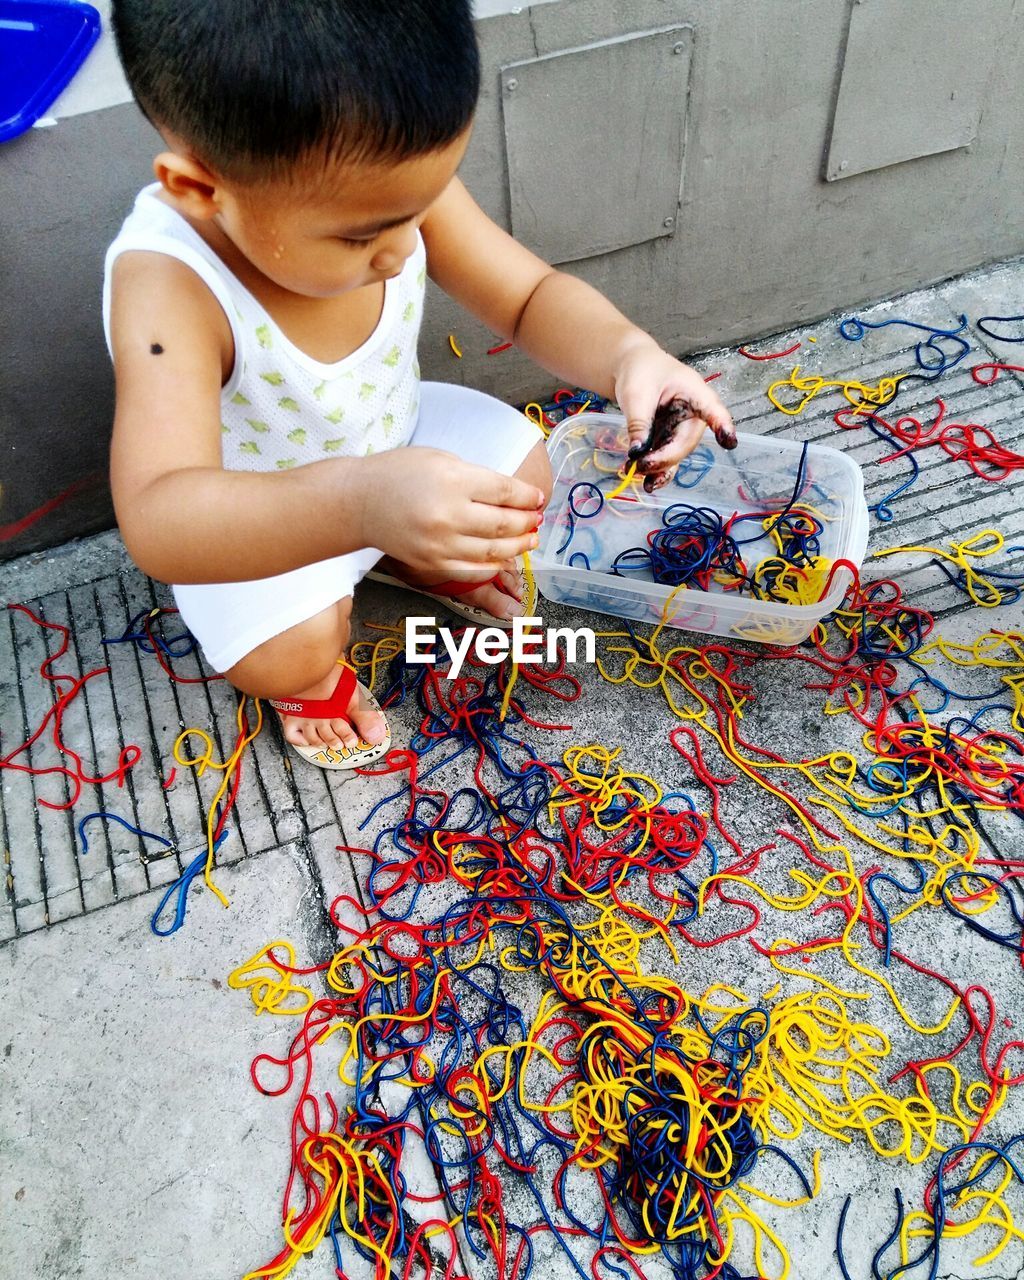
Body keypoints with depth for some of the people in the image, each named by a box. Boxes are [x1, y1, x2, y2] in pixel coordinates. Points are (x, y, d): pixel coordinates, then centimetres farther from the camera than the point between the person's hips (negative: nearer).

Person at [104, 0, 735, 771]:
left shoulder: (390, 182, -25)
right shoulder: (168, 286, -39)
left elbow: (532, 298, -16)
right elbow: (157, 520, -50)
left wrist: (626, 354, -38)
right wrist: (359, 504, -67)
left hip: (391, 438, 5)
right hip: (256, 515, -4)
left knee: (520, 468, -6)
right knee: (291, 652, -26)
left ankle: (419, 564, 25)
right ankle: (311, 680, 14)